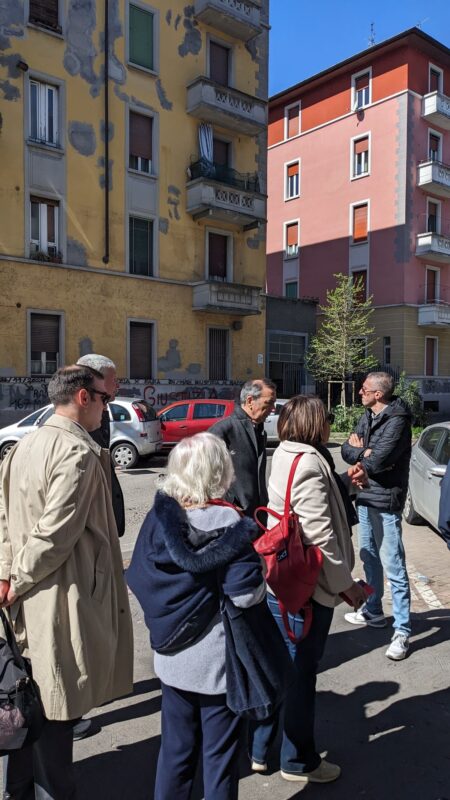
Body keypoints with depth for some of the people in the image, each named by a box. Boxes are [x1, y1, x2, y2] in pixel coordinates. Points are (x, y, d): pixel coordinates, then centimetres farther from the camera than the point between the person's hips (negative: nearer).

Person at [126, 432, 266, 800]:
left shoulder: (159, 518, -7)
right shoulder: (231, 525, -20)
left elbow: (137, 578, -1)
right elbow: (245, 594, -22)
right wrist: (261, 569, -4)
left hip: (173, 658, 5)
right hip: (219, 661, -4)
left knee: (175, 748, 22)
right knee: (219, 755, 15)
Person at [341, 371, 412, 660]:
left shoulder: (397, 421, -18)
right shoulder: (368, 417, 9)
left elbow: (376, 462, -25)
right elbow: (347, 450, 5)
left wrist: (360, 451, -5)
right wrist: (365, 452, -16)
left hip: (386, 502, -9)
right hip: (365, 498, 9)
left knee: (393, 567, -4)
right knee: (370, 558, 19)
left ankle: (402, 631, 5)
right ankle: (373, 612, 35)